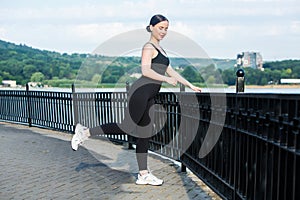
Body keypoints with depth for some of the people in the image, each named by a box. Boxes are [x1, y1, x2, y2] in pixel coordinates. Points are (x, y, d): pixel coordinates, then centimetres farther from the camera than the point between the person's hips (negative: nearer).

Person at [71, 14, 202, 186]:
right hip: (141, 92, -9)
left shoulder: (160, 49, 26)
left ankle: (143, 174, 13)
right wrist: (166, 79, -22)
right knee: (128, 127, -11)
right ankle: (85, 132, 3)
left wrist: (190, 85, 25)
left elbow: (171, 71, 28)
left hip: (149, 97, 9)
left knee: (145, 134, 8)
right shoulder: (149, 47, -3)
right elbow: (146, 70, -18)